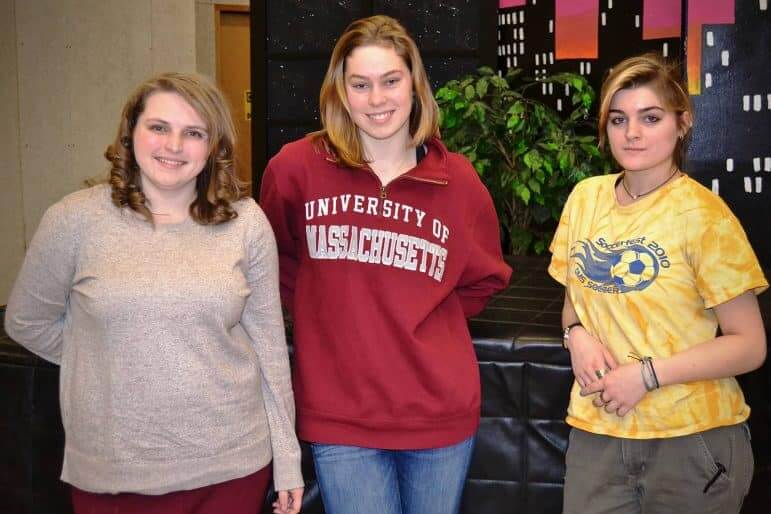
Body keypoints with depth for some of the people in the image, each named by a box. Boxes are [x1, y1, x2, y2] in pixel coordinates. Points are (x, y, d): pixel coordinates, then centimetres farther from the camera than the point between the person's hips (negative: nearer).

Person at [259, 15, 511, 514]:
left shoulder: (458, 179, -1)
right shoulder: (295, 167, -7)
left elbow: (484, 277, 14)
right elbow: (278, 267, 11)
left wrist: (423, 322, 5)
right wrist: (322, 315, 7)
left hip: (441, 411, 2)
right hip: (341, 415, -2)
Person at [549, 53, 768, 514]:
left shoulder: (703, 215, -12)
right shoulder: (586, 197, 3)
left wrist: (647, 373, -18)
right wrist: (577, 335, -5)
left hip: (692, 439, -4)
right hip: (596, 432, 4)